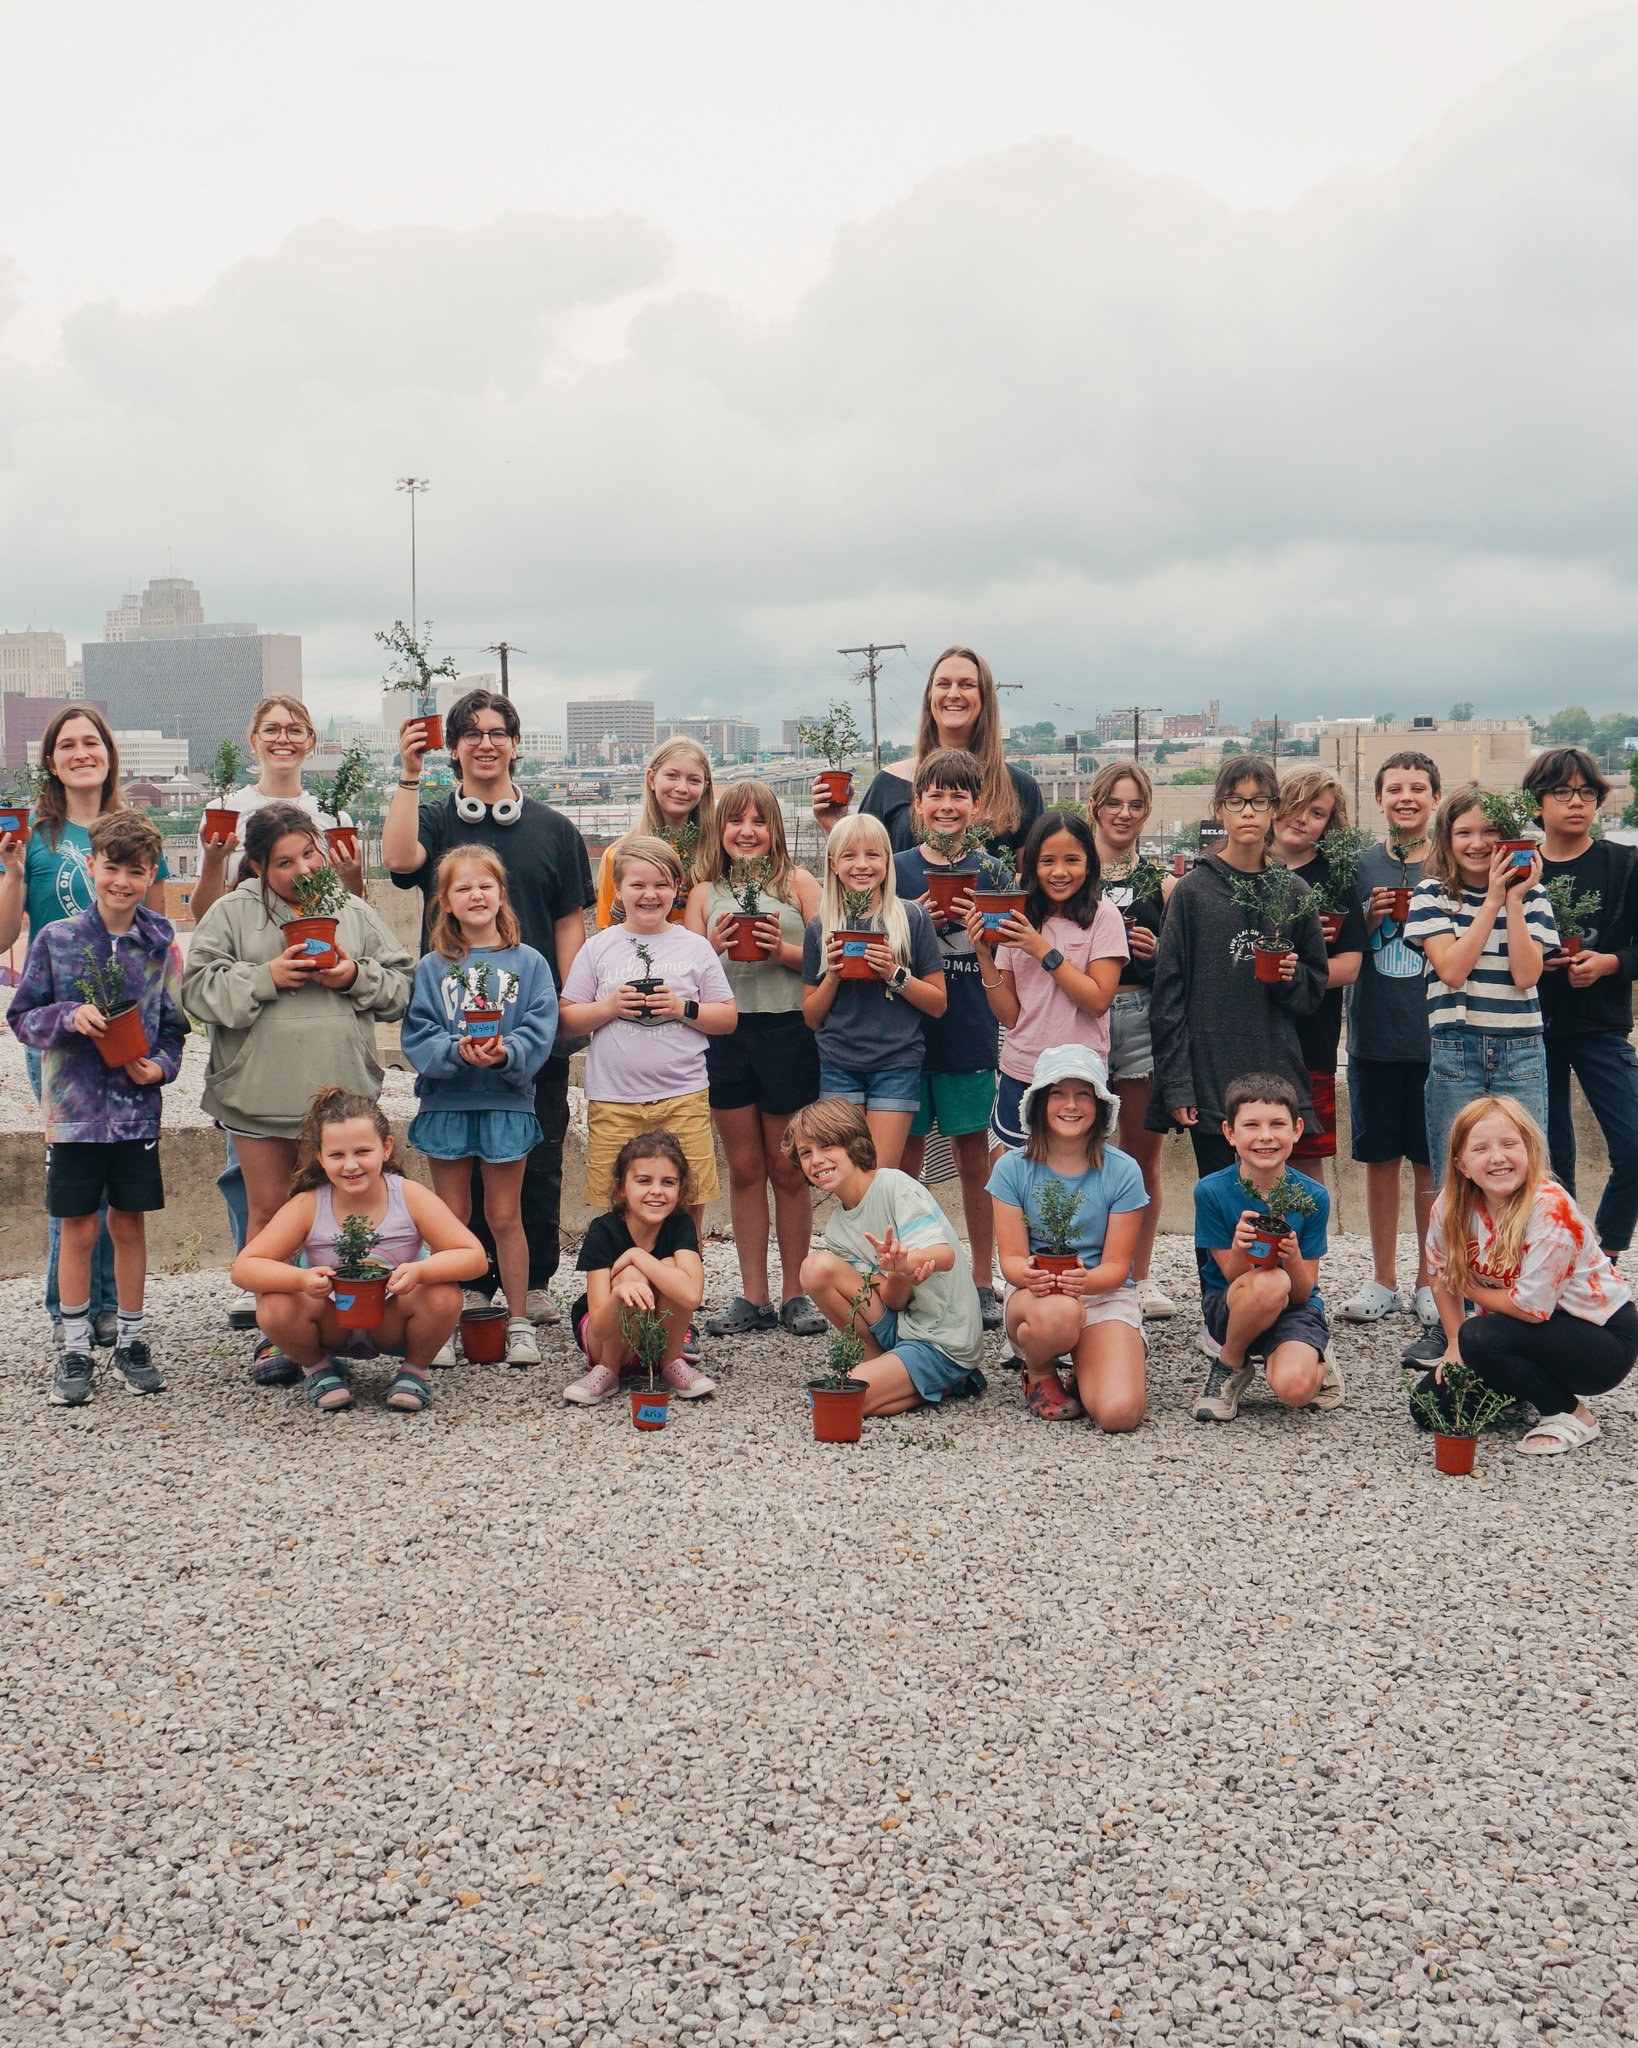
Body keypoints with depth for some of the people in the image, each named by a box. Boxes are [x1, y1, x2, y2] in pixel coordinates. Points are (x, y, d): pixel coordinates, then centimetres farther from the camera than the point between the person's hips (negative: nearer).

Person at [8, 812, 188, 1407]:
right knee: (78, 1229, 4)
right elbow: (22, 1016, 1)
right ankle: (75, 1351, 16)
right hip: (74, 1109, -1)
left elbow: (174, 1026, 9)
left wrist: (160, 1065, -9)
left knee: (129, 1224, 10)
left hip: (137, 1109, 1)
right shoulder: (56, 939, -3)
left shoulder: (160, 947, 1)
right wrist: (70, 1016, -16)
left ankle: (131, 1341, 22)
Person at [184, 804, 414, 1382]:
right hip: (260, 1092, -1)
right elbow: (199, 989, -4)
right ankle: (273, 1334, 15)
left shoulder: (355, 913, 10)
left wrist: (357, 978, -9)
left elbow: (401, 987, 9)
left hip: (342, 1091, 1)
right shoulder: (232, 913, 4)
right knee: (269, 1209, 6)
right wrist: (265, 977, -14)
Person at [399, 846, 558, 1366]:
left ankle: (519, 1323, 16)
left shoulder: (528, 963, 1)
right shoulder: (431, 968, 2)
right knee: (451, 1217, 8)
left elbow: (540, 1031, -6)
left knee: (505, 1216, 7)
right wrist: (457, 1051, -22)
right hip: (445, 1104, 1)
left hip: (507, 1103, -1)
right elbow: (417, 1036, -4)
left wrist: (505, 1053, -24)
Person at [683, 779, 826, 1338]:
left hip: (788, 1034, -2)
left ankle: (795, 1295, 14)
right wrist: (715, 948, -11)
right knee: (744, 1169, 8)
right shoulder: (706, 892, 10)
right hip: (725, 1036, 3)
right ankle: (753, 1298, 15)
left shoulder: (798, 882, 3)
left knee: (788, 1170, 5)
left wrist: (784, 951, -17)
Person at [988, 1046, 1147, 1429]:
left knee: (1119, 1412, -27)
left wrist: (1086, 1280, -28)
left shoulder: (1123, 1172, -3)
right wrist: (1030, 1275, -28)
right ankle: (1038, 1372, -2)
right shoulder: (1012, 1168, -1)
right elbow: (1011, 1258, -3)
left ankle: (1083, 1366, 11)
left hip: (1105, 1296, 0)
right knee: (1057, 1313, -40)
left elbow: (1116, 1266, -4)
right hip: (1034, 1293, 0)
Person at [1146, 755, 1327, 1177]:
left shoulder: (1294, 893, 8)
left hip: (1278, 1078, 2)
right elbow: (1168, 994, -1)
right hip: (1210, 1080, -2)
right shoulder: (1193, 891, 0)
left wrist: (1292, 978, -6)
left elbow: (1315, 987, 17)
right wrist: (1176, 1085, -7)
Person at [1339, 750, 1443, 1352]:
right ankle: (1383, 1282, 19)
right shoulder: (1360, 866, 7)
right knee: (1380, 1160, 9)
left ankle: (1429, 1282, 15)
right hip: (1374, 1035, 2)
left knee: (1431, 1164, 3)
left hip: (1435, 1036, -2)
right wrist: (1370, 917, -10)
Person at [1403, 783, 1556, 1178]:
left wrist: (1514, 901, -10)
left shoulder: (1531, 893, 6)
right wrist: (1492, 900, -11)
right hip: (1454, 1051, -1)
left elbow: (1526, 975, -6)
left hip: (1521, 1052, 1)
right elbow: (1451, 970, -11)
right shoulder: (1432, 893, 3)